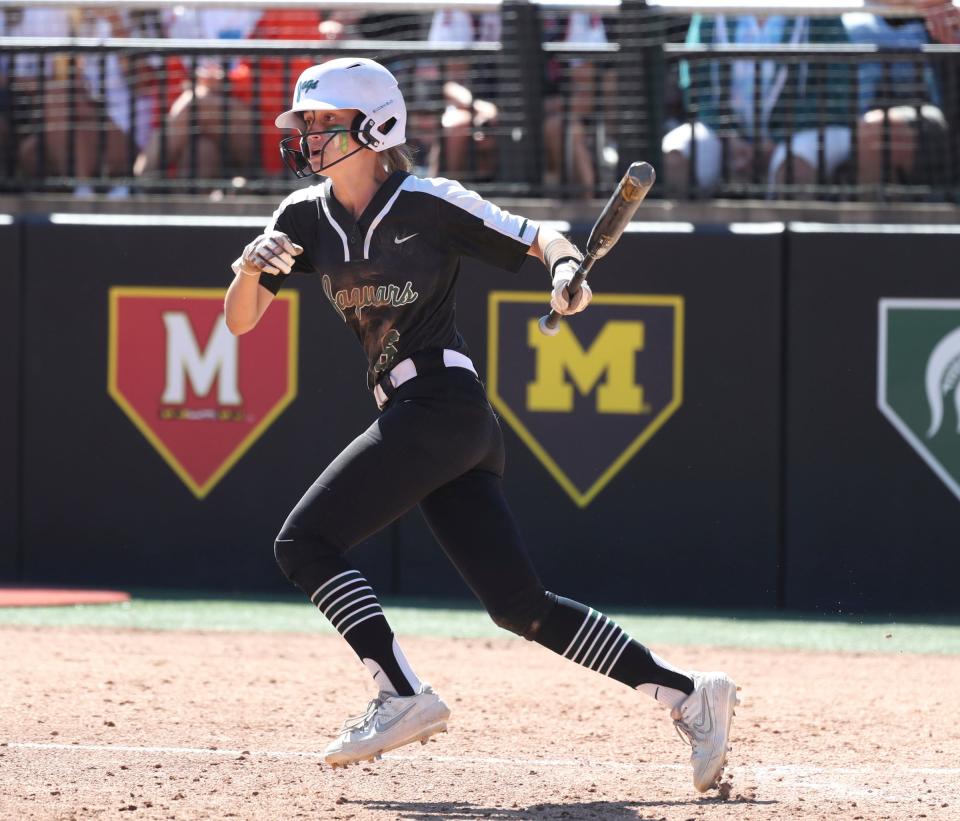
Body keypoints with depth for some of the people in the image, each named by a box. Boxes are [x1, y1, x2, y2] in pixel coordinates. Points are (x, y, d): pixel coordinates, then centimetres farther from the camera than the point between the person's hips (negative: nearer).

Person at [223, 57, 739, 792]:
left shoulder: (428, 204, -6)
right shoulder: (305, 217, 11)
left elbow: (542, 240, -3)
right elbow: (240, 322, 8)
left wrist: (567, 270, -26)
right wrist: (249, 270, -13)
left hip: (443, 400, -7)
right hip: (416, 418, 7)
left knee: (305, 542, -14)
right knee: (520, 605, 4)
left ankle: (403, 697, -13)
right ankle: (686, 693, 8)